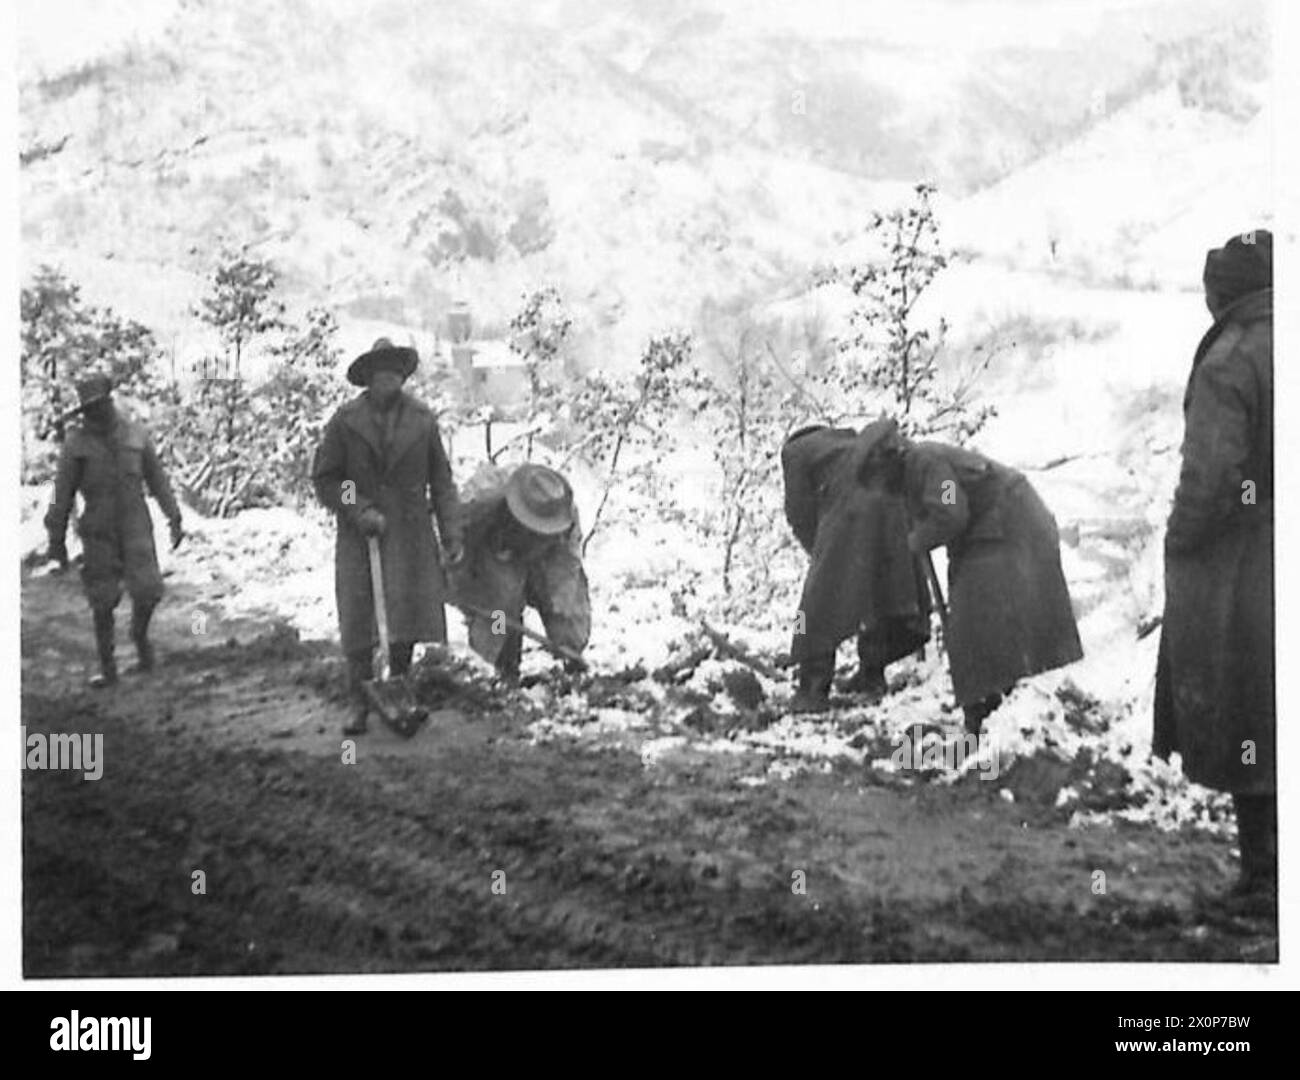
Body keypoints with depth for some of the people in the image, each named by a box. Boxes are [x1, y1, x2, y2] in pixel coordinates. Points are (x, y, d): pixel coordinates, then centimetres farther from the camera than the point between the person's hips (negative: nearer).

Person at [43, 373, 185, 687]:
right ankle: (107, 669, 13)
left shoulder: (136, 434, 1)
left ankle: (140, 633, 20)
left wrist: (175, 520, 4)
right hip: (98, 531, -1)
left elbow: (157, 479, 8)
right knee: (103, 602, 1)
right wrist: (56, 540, 0)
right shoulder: (76, 443, -4)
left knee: (147, 590, -13)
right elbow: (63, 494, -1)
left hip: (135, 528, 1)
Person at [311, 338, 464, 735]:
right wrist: (360, 512, -11)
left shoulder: (422, 419, 4)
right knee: (358, 622, -3)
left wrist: (451, 533, 1)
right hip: (359, 534, -1)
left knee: (407, 617, -1)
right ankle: (360, 706, 5)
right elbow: (324, 478, 2)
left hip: (409, 533, 1)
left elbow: (441, 480, 8)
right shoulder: (345, 420, -1)